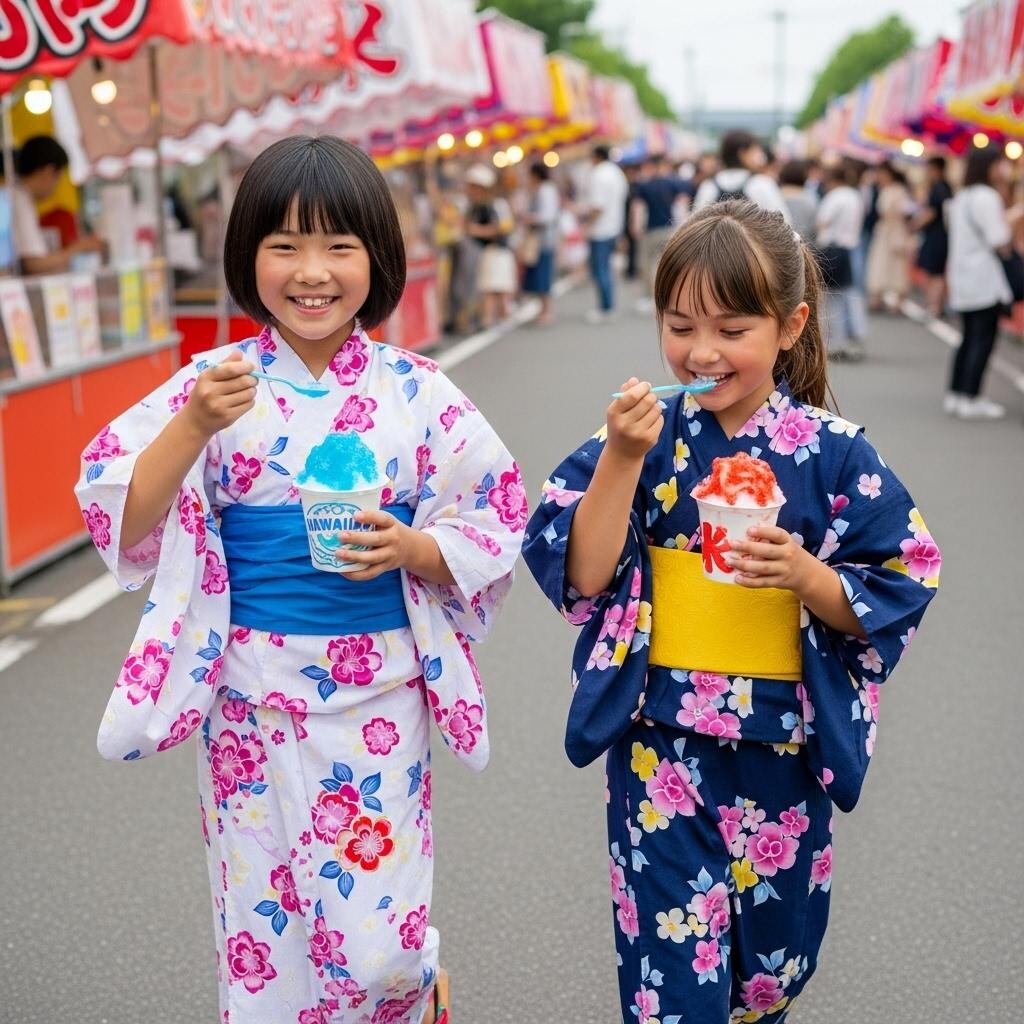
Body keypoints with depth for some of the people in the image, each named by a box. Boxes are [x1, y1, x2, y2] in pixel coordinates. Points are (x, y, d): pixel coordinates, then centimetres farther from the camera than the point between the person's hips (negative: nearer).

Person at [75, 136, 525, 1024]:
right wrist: (195, 426, -24)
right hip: (252, 693, 0)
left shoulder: (414, 392, -2)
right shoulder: (218, 383, -4)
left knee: (379, 943, 3)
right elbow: (121, 519, -10)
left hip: (380, 691, 0)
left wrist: (411, 547, -16)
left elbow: (494, 522, 2)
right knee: (263, 932, 10)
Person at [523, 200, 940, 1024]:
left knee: (774, 956, 18)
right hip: (661, 745, -1)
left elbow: (896, 596, -5)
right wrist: (622, 458, -21)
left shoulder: (835, 453, -6)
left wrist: (805, 575, -23)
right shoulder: (643, 436, -6)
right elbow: (582, 578, -11)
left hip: (785, 746, 1)